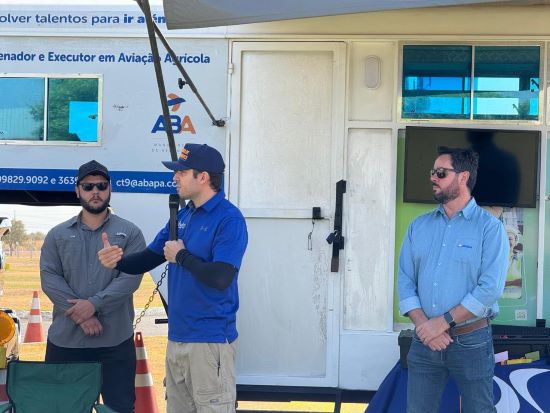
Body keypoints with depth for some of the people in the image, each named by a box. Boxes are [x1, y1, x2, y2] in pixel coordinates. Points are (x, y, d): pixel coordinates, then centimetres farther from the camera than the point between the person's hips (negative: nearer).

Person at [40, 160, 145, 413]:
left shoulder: (129, 233, 6)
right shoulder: (58, 235, 10)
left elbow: (130, 277, -6)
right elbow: (49, 278, -1)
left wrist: (94, 304, -17)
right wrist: (79, 315, -13)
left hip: (115, 341, -1)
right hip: (64, 340, 2)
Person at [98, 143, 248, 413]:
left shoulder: (229, 219, -15)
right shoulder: (183, 215, 11)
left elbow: (220, 278, -26)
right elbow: (149, 258, 15)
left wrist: (181, 256, -13)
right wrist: (118, 261, -5)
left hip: (210, 338, -9)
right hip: (177, 336, 9)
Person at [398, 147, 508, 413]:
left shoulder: (489, 227, -6)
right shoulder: (419, 226, 9)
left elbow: (490, 288, -15)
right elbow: (405, 281, 3)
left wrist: (443, 322, -17)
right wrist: (424, 324, -12)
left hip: (471, 341, -4)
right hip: (424, 341, 4)